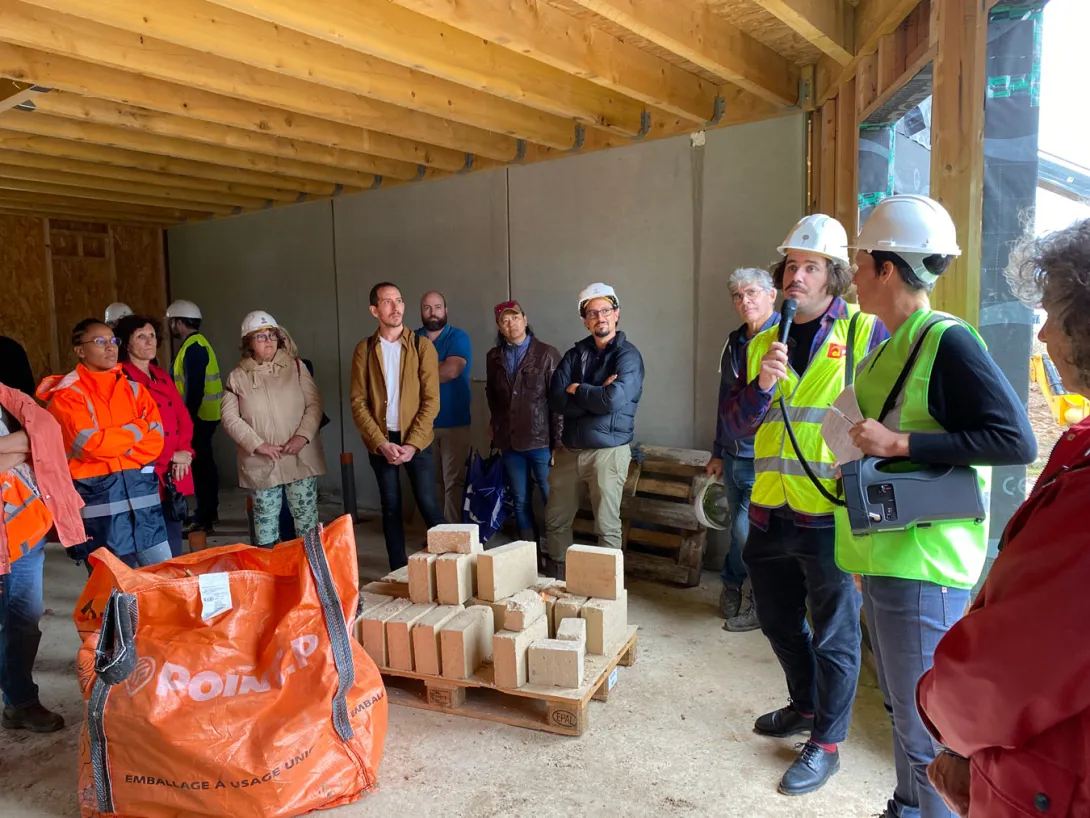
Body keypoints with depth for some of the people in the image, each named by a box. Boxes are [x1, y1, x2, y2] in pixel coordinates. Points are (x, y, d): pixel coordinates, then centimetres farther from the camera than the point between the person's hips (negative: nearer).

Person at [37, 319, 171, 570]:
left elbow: (155, 440, 3)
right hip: (98, 496, -4)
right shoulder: (67, 395, -2)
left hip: (141, 491, 4)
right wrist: (139, 427, -5)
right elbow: (91, 445, -15)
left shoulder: (134, 389, 12)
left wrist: (113, 447, -11)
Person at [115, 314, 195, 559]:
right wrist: (168, 457, -11)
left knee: (174, 549, 13)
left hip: (175, 475, 7)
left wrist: (184, 451, -3)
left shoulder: (163, 376, 17)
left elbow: (183, 417, 14)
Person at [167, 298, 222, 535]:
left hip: (199, 416, -10)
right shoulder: (197, 344, 16)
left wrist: (187, 418, -21)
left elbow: (195, 388, -22)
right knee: (204, 463, 16)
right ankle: (210, 512, 25)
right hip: (204, 415, 10)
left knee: (199, 464, -7)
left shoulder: (193, 348, -16)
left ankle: (203, 519, -3)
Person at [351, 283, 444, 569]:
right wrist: (381, 443, -11)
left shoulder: (422, 345, -3)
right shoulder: (364, 349, 1)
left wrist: (412, 444, -13)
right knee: (390, 507, 10)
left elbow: (431, 400, -6)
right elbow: (358, 402, -1)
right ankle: (398, 570, 21)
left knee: (428, 505, -1)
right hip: (380, 442, 2)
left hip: (417, 440, -2)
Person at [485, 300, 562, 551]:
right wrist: (495, 426, 15)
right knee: (520, 501, 12)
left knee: (552, 500, 2)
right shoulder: (494, 356, 9)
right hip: (509, 442, 4)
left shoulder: (547, 354, -4)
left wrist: (558, 441, -11)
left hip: (541, 440, -4)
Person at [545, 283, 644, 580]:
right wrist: (595, 395, -17)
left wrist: (576, 390, -8)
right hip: (569, 449, 5)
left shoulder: (628, 355, -7)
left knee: (607, 525, 3)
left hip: (609, 451, -5)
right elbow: (556, 401, -5)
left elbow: (613, 400, -22)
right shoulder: (575, 354, 7)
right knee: (556, 519, 16)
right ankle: (558, 572, 37)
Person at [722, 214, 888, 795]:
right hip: (771, 513, 6)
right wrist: (762, 386, -13)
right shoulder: (762, 343, 8)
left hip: (831, 517, -6)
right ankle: (805, 706, 46)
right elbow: (736, 426, 4)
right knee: (778, 621, 22)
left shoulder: (866, 334, -7)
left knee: (834, 633, 9)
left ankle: (826, 742, 29)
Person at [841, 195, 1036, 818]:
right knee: (904, 710, 23)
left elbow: (1016, 440, -21)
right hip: (883, 557, 9)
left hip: (923, 566, -9)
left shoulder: (947, 341, -14)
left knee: (926, 727, 1)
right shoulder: (889, 346, 13)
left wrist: (899, 443, -23)